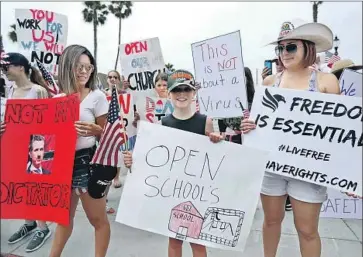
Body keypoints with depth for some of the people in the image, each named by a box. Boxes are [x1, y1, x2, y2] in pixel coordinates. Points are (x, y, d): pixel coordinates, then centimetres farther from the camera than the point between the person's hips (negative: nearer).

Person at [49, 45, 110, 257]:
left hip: (87, 161, -5)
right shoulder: (58, 98, 7)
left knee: (98, 219, 6)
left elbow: (106, 134, -2)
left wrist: (95, 131, -24)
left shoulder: (97, 96, -6)